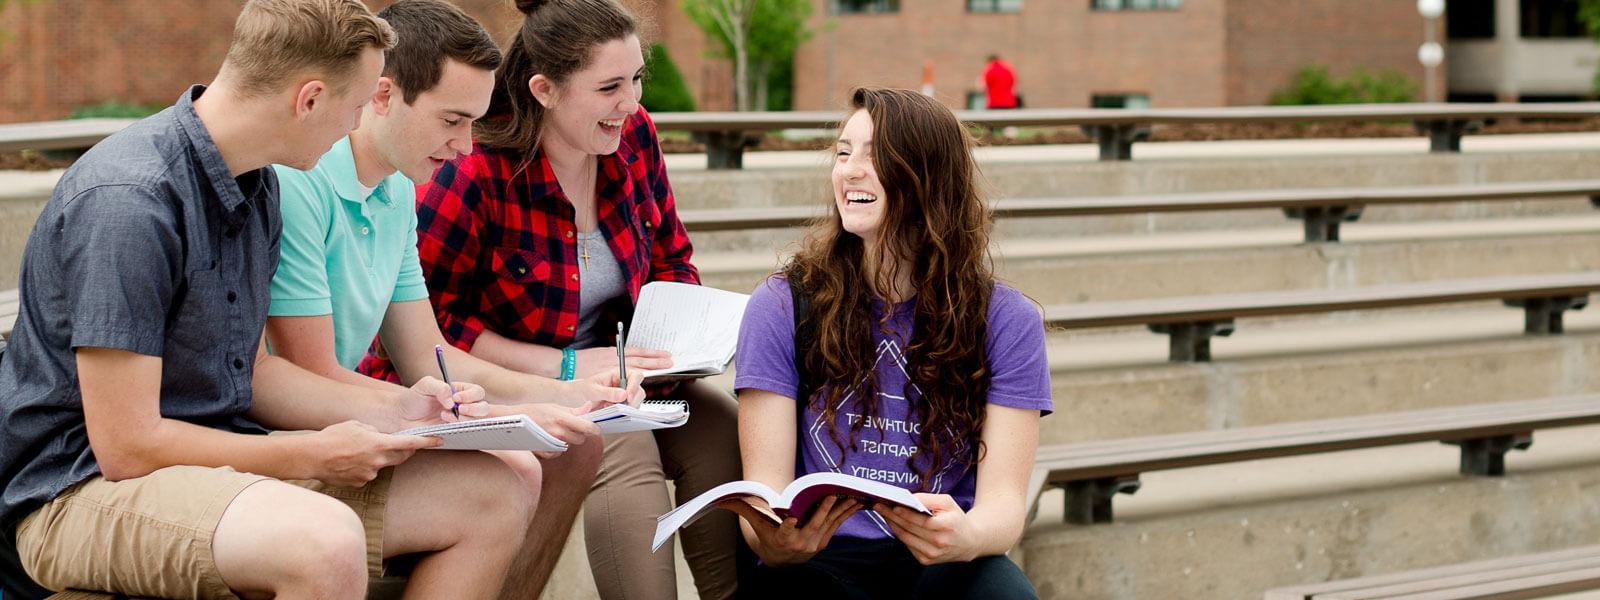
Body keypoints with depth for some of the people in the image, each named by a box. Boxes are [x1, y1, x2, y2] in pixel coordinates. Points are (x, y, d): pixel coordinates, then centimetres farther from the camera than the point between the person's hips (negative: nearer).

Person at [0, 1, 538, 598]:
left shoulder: (258, 185, 9)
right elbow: (126, 447, -21)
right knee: (324, 542, -39)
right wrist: (315, 455, -13)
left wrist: (389, 410, 6)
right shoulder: (128, 201, -22)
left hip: (218, 460, 9)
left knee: (495, 497, 1)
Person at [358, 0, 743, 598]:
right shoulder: (475, 174, -20)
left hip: (603, 372, 6)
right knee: (619, 444, -32)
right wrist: (566, 366, -22)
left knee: (719, 428, -19)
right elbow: (425, 321, -17)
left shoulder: (634, 135, -2)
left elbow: (670, 260, 14)